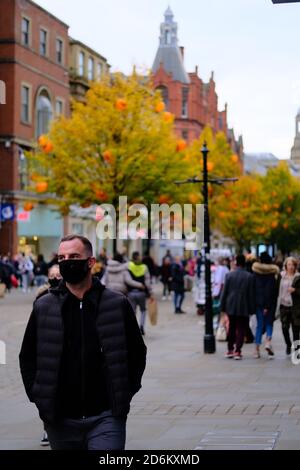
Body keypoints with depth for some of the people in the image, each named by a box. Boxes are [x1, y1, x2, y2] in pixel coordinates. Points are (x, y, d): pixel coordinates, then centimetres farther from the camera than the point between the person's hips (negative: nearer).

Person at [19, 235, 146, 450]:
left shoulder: (118, 305, 1)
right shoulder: (44, 307, 5)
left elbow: (137, 352, 9)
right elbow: (27, 356, 13)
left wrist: (125, 394, 2)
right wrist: (38, 396, 3)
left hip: (106, 416, -2)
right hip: (60, 420, 2)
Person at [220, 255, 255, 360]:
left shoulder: (229, 275, -3)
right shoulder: (249, 276, -8)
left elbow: (224, 292, 0)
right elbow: (251, 294, -5)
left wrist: (223, 306, 8)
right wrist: (251, 309, 2)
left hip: (231, 306, 2)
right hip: (243, 307, -2)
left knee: (231, 328, 15)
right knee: (241, 329, 2)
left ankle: (230, 350, 20)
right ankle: (237, 351, -4)